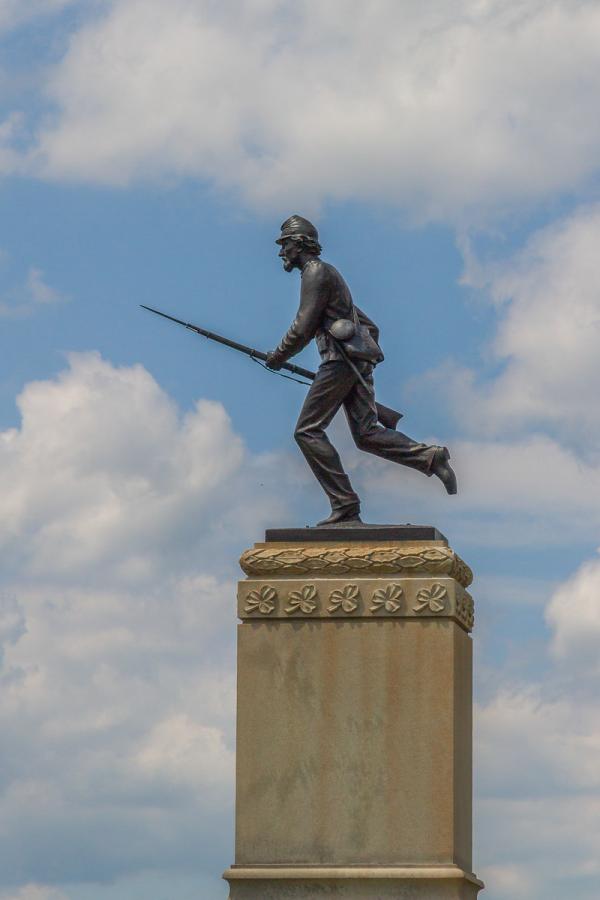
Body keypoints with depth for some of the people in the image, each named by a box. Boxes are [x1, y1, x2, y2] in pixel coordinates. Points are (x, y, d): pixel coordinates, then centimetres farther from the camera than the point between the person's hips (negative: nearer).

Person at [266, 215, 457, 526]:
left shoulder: (316, 272, -3)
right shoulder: (330, 276, 28)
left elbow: (303, 327, -12)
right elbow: (371, 327, 30)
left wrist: (279, 356, 1)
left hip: (340, 360, -10)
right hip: (360, 361, 10)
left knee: (308, 431, -7)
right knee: (366, 434, -1)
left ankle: (345, 507, -13)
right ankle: (430, 457, -18)